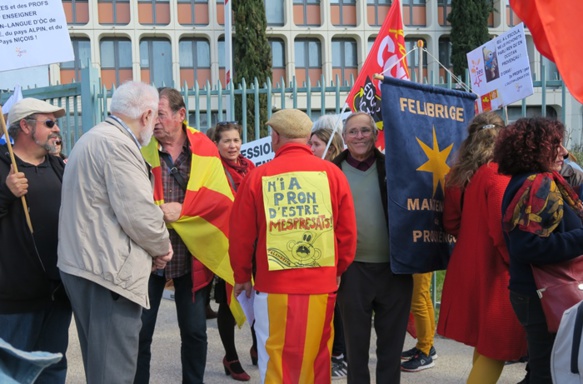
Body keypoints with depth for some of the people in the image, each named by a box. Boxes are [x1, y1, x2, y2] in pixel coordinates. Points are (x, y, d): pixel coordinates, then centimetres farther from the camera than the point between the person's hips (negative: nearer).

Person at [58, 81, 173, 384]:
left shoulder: (93, 139, 19)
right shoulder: (117, 144, -15)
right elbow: (139, 213, -20)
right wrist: (162, 248, -1)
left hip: (84, 264, 11)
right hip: (109, 269, -11)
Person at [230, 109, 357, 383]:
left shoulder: (258, 177, -5)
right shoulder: (332, 173, -1)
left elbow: (240, 235, 0)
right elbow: (347, 232, 2)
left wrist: (242, 276, 15)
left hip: (274, 286, -2)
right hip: (322, 285, 2)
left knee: (277, 359, 7)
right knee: (316, 357, 14)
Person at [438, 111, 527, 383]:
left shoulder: (457, 175, 6)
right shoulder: (499, 175, -16)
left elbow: (451, 222, 11)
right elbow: (502, 229, -21)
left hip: (466, 266, 8)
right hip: (493, 269, -8)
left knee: (484, 342, 22)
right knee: (496, 346, 2)